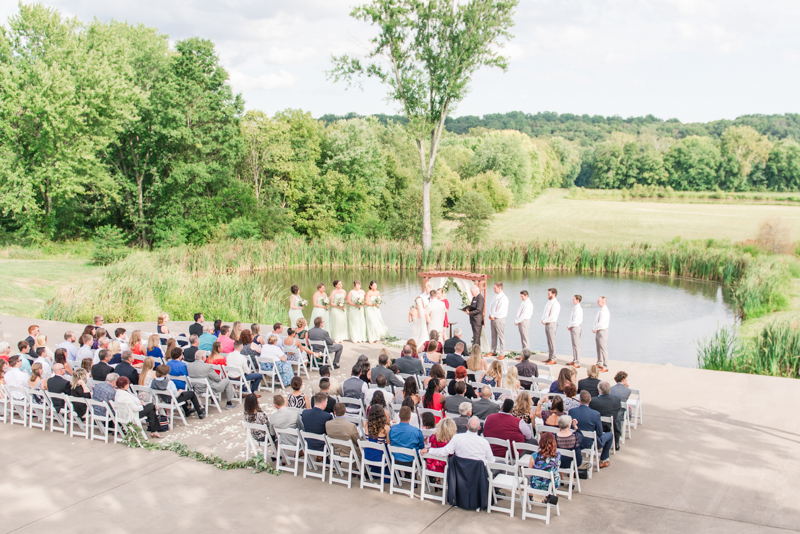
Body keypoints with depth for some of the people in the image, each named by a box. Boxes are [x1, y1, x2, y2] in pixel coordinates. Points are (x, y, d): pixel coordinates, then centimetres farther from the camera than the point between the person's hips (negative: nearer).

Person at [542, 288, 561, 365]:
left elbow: (552, 317, -21)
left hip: (552, 324, -9)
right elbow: (544, 312, 20)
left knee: (552, 342, -6)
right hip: (546, 324, 9)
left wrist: (545, 321, -10)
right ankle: (550, 357, 18)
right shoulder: (548, 302, 14)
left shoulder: (556, 304, -15)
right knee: (549, 342, 12)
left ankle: (553, 359, -2)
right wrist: (543, 319, 2)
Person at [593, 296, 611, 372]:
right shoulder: (600, 311, 10)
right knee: (598, 348, 19)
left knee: (603, 349, -6)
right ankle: (599, 364, 32)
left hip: (602, 331, -10)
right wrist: (593, 327, 2)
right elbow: (596, 320, 18)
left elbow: (601, 324, -25)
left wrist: (595, 329, -11)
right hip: (598, 331, 10)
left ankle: (605, 367, -1)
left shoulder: (605, 311, -20)